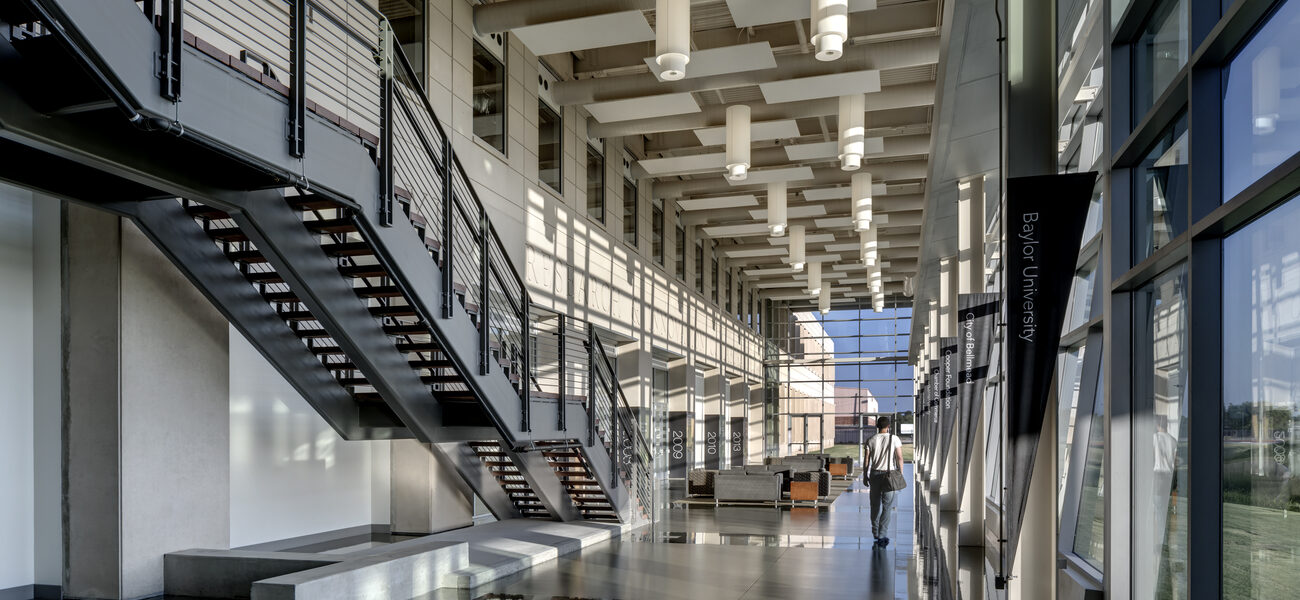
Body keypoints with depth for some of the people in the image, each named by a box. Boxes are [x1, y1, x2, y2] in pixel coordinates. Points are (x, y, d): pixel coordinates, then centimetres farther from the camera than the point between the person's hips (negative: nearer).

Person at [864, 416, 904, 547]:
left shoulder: (871, 440, 0)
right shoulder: (894, 439, -4)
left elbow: (867, 460, 1)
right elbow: (900, 458, -7)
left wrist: (865, 477, 10)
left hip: (875, 474, 2)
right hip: (889, 475, -2)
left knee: (875, 504, 15)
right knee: (887, 506, -1)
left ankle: (875, 533, 26)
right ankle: (882, 535, -10)